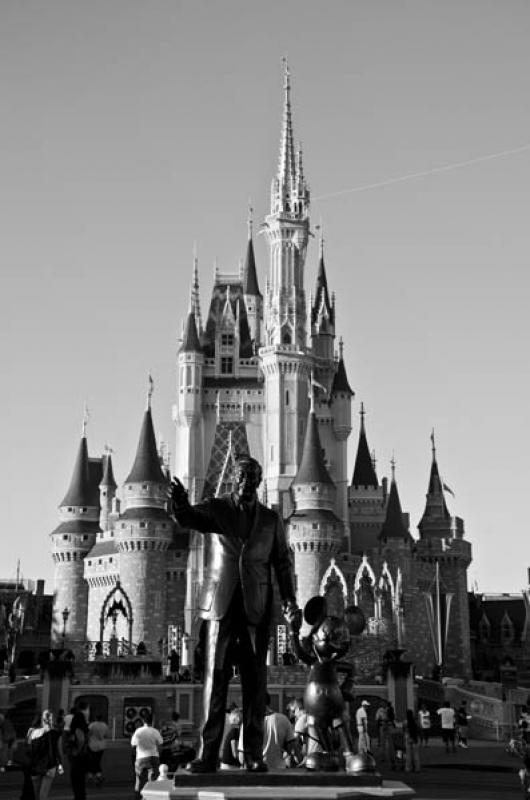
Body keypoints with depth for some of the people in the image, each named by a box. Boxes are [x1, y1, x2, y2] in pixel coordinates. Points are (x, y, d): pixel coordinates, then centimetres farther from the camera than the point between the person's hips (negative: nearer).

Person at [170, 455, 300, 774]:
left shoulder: (271, 519, 10)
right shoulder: (217, 508, 4)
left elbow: (282, 563, 8)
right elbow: (190, 518, -16)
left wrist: (290, 601, -6)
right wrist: (181, 504, -40)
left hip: (256, 607, 1)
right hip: (221, 604, -1)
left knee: (255, 681, 1)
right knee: (215, 678, -2)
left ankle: (254, 755, 5)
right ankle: (208, 755, 0)